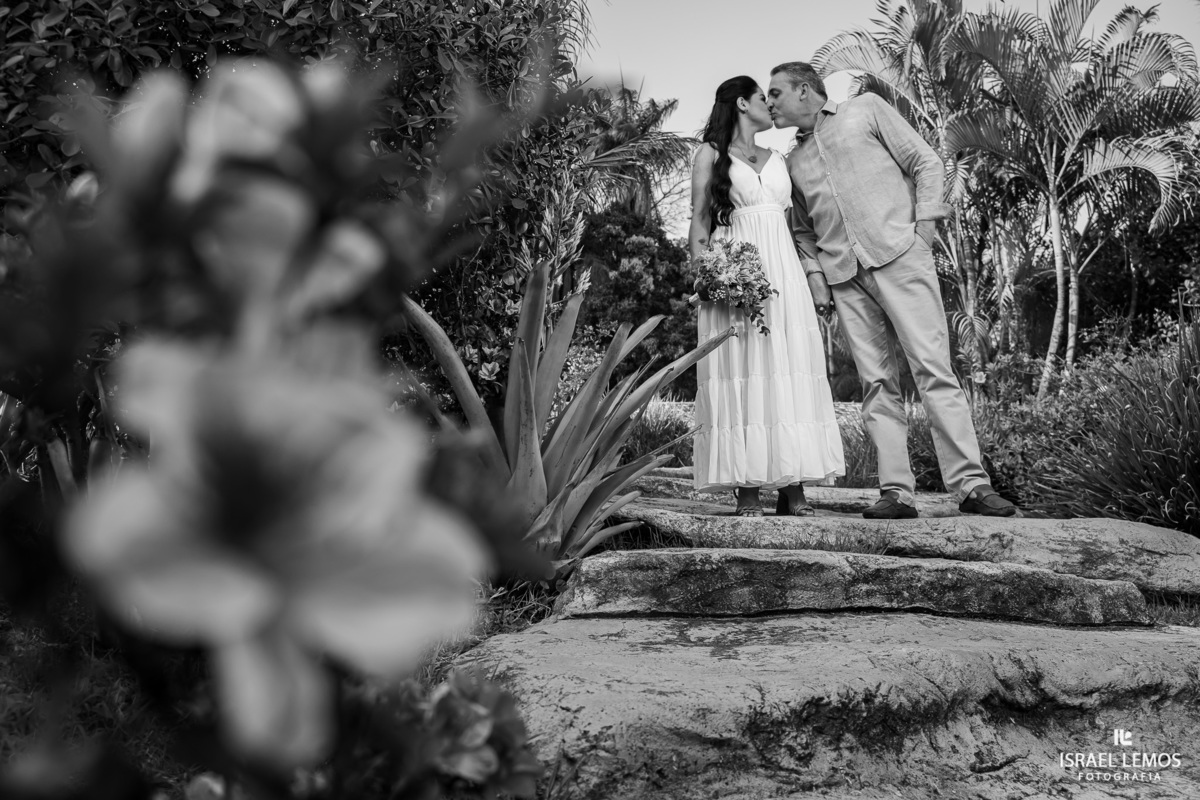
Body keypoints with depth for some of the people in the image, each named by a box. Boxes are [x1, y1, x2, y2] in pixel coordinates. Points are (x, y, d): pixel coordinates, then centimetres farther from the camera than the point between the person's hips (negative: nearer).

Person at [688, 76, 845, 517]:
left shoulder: (776, 157, 22)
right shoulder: (711, 154, 9)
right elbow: (699, 222, 3)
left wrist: (810, 279, 13)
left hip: (782, 269, 5)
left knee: (789, 369, -5)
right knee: (740, 368, -9)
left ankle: (793, 486, -6)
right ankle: (747, 487, -10)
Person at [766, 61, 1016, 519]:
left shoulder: (866, 109, 11)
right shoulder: (793, 160, 23)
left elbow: (926, 163, 7)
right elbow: (803, 232, 26)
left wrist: (924, 228, -3)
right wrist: (816, 280, 10)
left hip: (898, 255, -4)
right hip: (844, 277, 5)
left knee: (933, 367, -12)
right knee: (876, 383, -2)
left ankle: (970, 483, -13)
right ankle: (897, 491, -4)